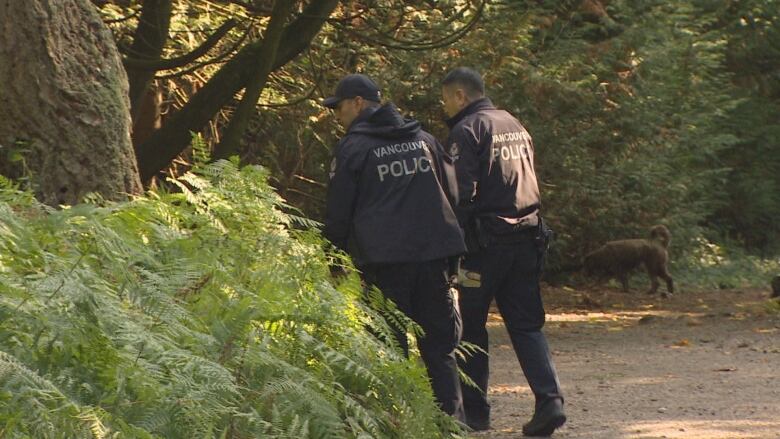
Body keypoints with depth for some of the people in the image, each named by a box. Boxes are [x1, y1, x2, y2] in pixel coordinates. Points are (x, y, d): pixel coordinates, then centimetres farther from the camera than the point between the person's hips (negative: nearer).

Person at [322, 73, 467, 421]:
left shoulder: (353, 147, -2)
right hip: (433, 252, 4)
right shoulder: (424, 140, 14)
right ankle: (452, 416, 2)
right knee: (440, 342, 8)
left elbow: (338, 214, -1)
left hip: (383, 260, -4)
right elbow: (447, 193, 21)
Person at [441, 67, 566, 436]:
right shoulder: (515, 126, 16)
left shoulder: (466, 131, -8)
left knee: (471, 326, 5)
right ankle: (549, 400, -9)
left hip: (485, 242, -7)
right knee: (526, 325, 7)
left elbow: (460, 194, -15)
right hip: (526, 238, 7)